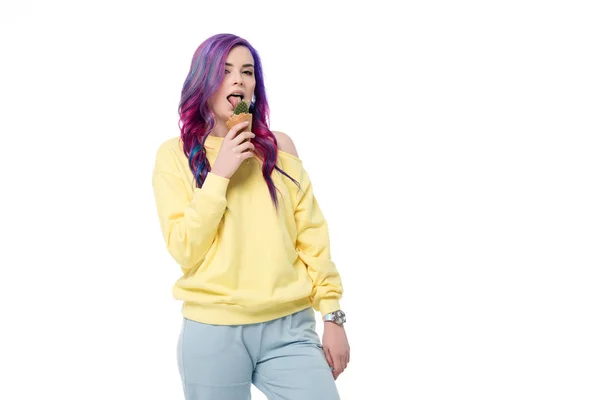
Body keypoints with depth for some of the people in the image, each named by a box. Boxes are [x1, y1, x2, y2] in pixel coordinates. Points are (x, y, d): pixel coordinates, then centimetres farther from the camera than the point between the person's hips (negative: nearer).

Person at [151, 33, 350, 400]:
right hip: (213, 331, -1)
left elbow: (311, 236, 5)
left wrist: (333, 314, 2)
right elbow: (185, 250, -7)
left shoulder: (279, 147, 5)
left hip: (289, 328, 1)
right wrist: (219, 175, -13)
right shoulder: (175, 154, 1)